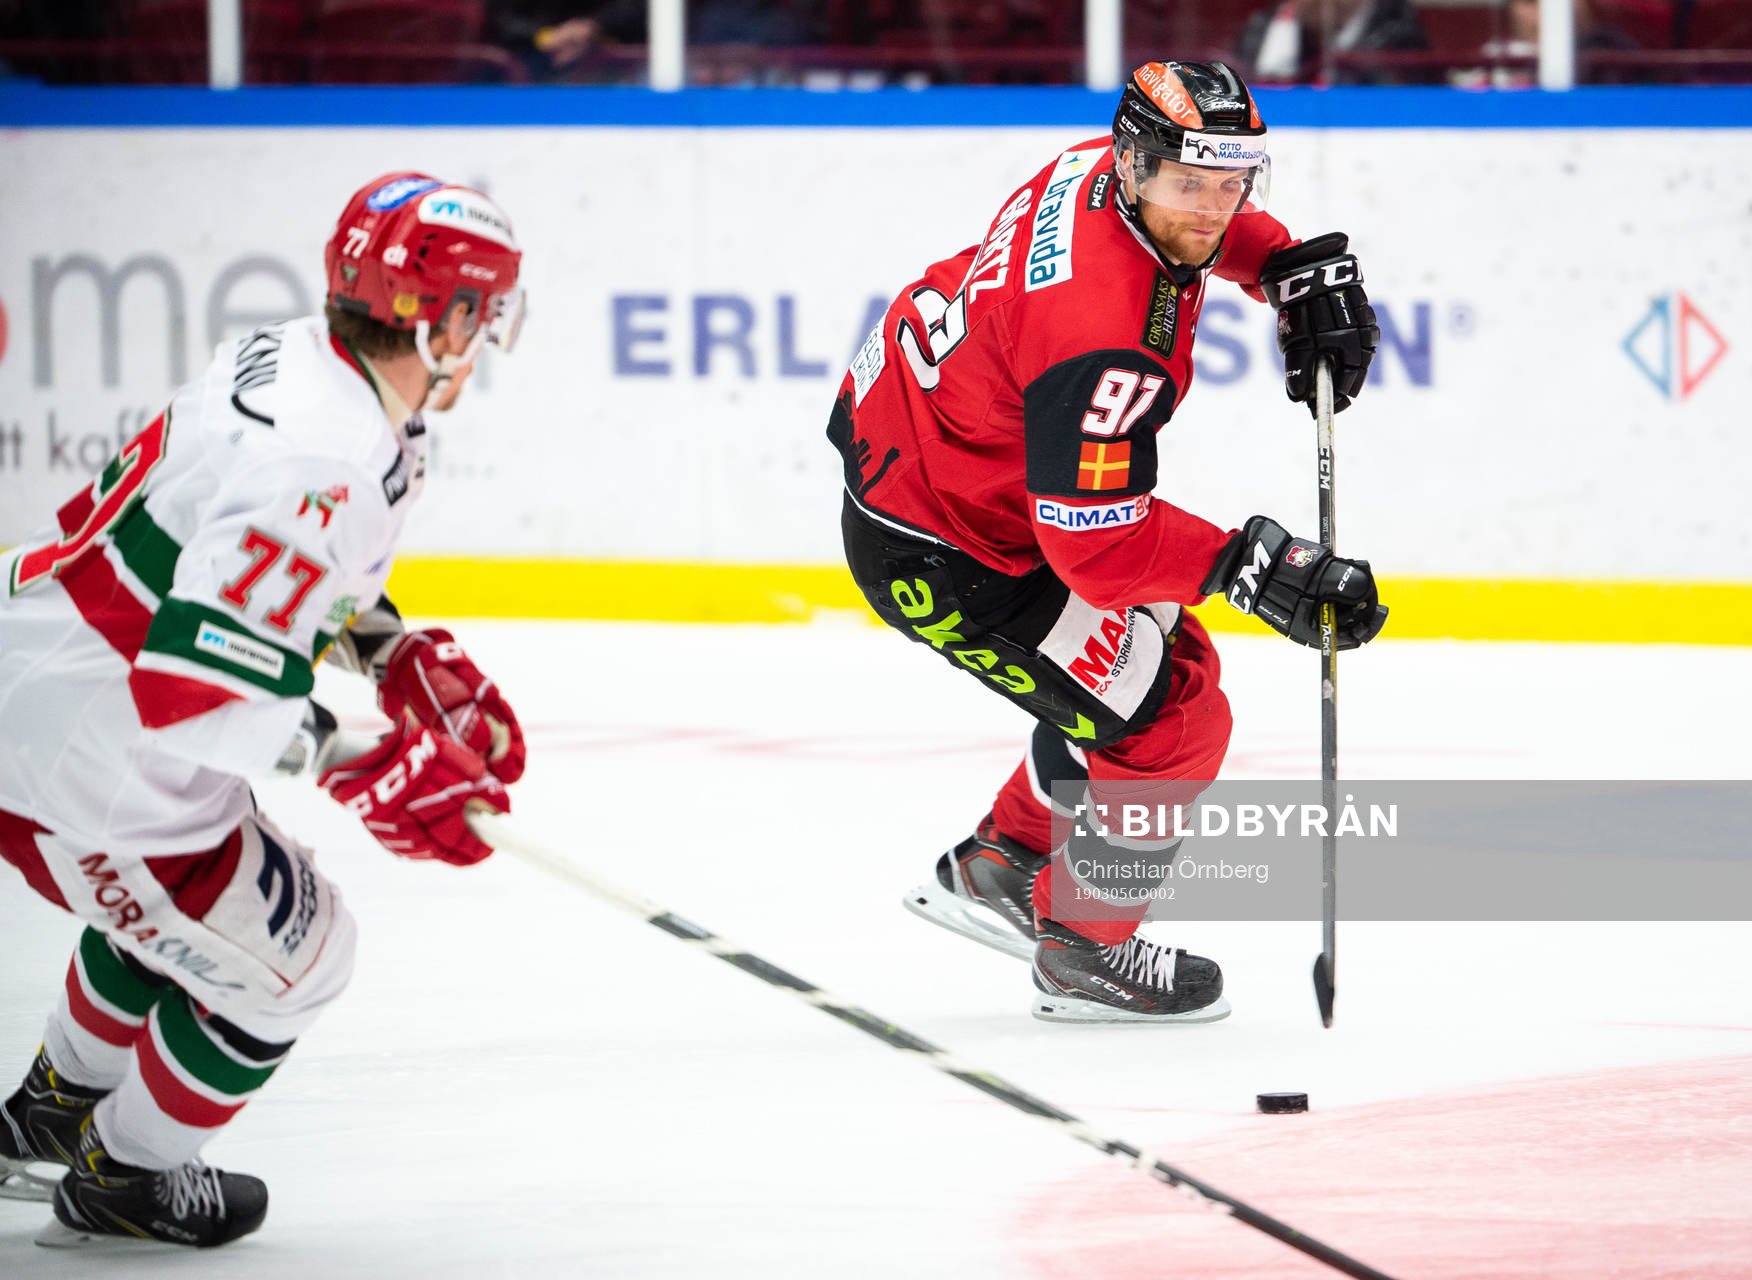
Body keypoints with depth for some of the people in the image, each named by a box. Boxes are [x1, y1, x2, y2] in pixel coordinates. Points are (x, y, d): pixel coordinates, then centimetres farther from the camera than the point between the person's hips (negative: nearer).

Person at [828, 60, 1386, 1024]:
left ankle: (997, 869, 37)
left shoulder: (1116, 169, -10)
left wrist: (1300, 269, 1)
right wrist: (1246, 566, -31)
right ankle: (1083, 953, 19)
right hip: (938, 552, -10)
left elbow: (1213, 223, 17)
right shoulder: (1101, 336, -37)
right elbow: (1099, 547, -32)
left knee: (1168, 662, 21)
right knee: (1171, 722, -4)